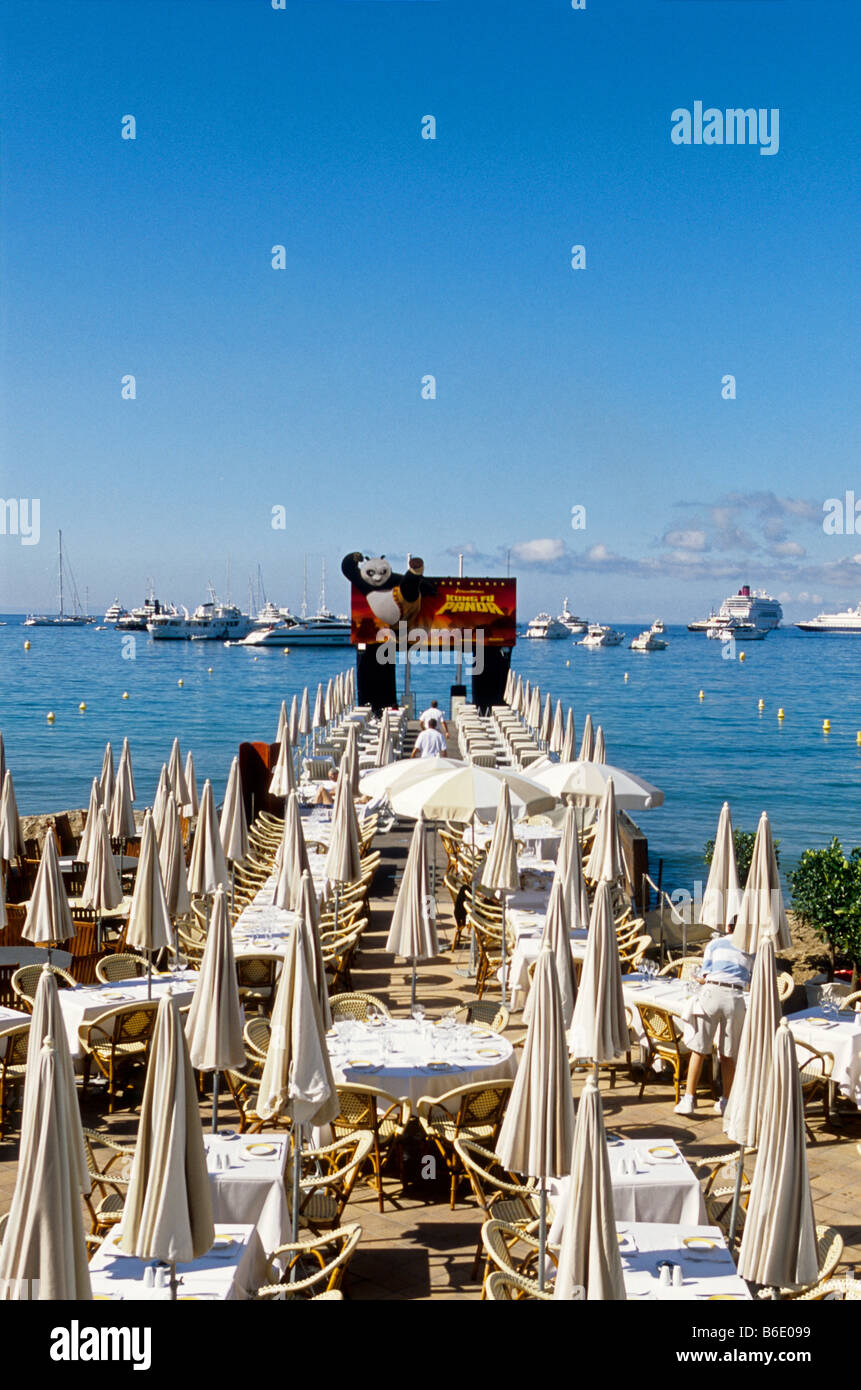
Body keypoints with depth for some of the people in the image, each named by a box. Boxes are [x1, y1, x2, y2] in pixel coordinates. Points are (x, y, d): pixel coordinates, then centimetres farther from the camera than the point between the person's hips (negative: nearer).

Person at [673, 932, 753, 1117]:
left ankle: (689, 1099, 0)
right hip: (736, 997, 1)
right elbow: (753, 982, 25)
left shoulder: (714, 944, 19)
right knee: (728, 1054, 9)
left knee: (699, 1050, 2)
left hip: (712, 992, -1)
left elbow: (705, 975, 14)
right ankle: (725, 1102, 16)